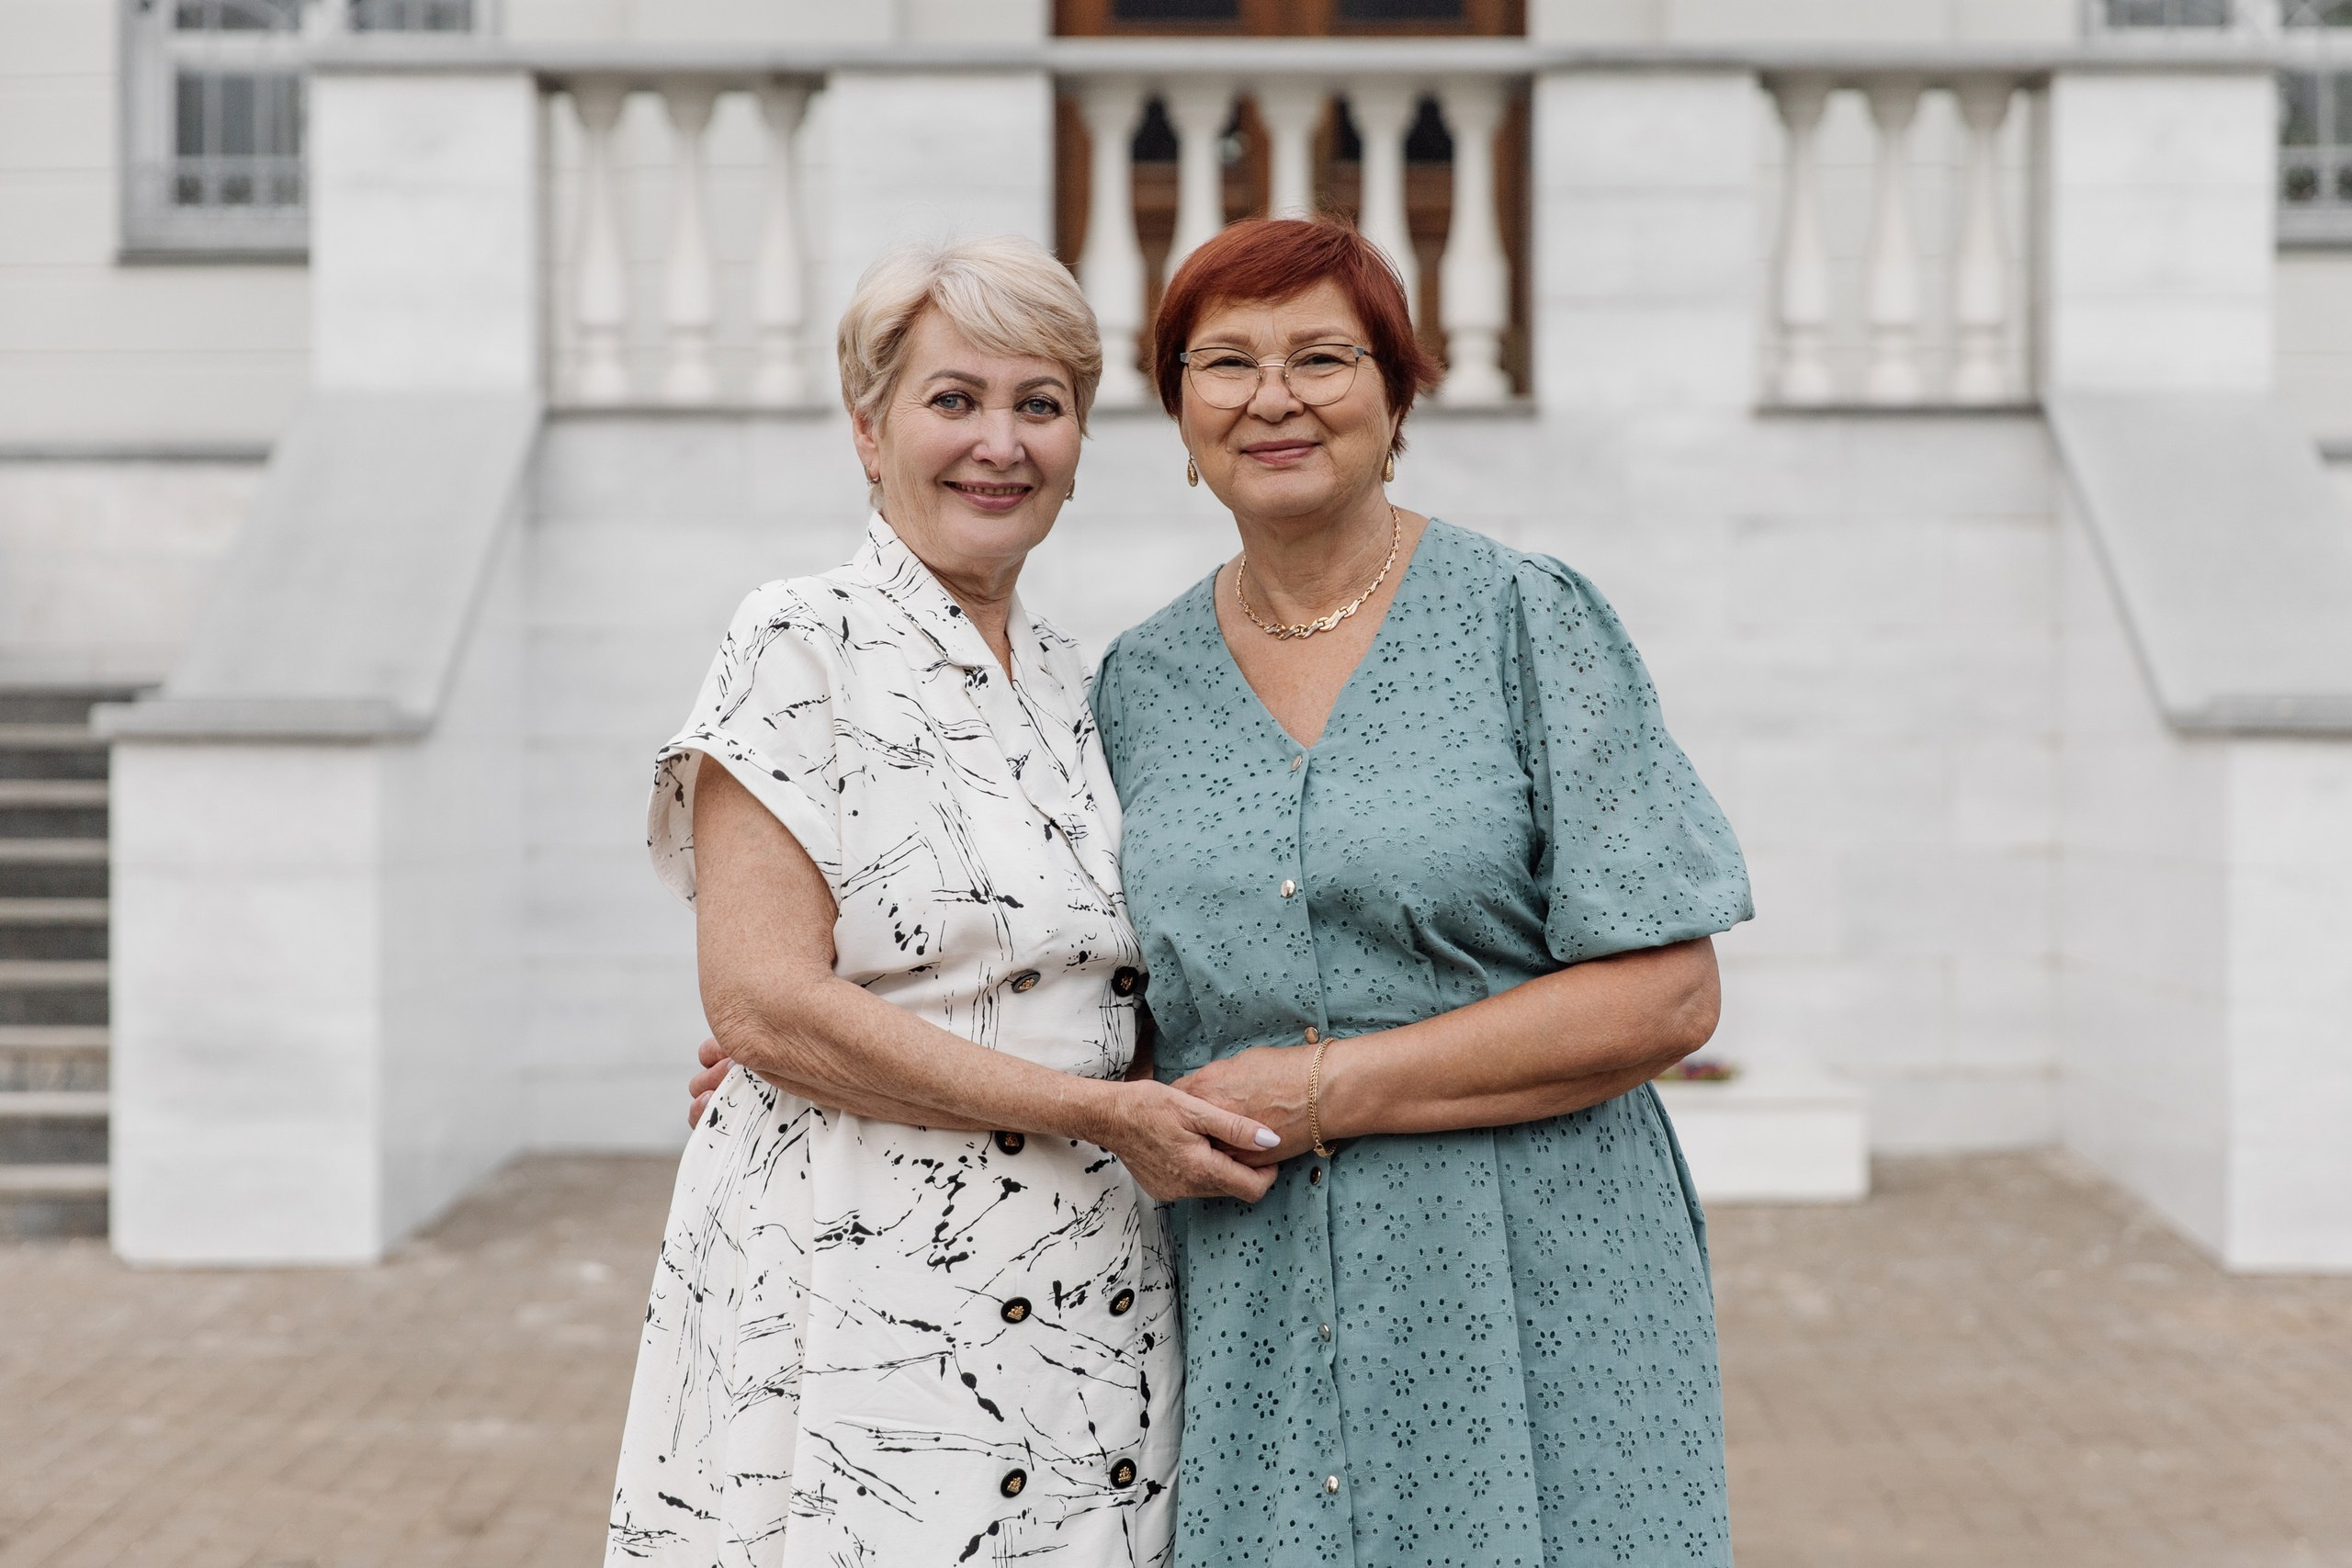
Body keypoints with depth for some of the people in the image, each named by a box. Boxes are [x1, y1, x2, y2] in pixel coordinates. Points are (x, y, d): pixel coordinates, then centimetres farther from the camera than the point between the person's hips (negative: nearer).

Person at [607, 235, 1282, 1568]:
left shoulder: (1073, 682, 14)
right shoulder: (803, 646, -6)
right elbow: (763, 1005, -15)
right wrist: (1093, 1111, -15)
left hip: (1092, 1315, 6)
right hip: (864, 1308, -6)